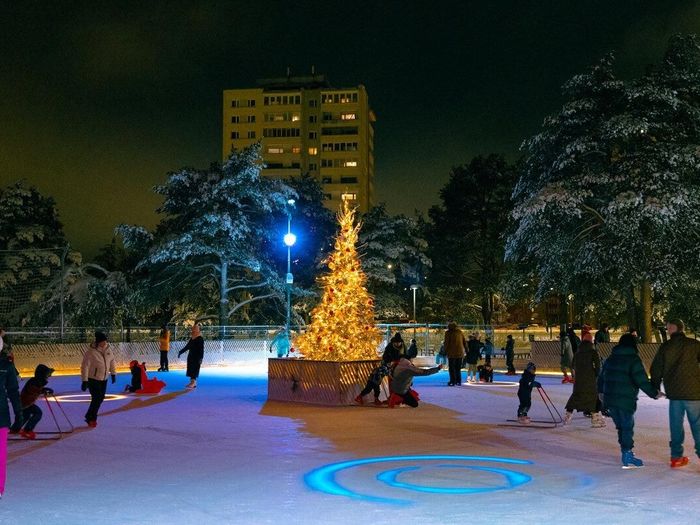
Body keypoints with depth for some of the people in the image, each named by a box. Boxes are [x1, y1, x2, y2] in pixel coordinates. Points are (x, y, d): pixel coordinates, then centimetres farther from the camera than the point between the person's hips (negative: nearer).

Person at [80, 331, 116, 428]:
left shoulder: (107, 349, -2)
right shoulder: (91, 352, -22)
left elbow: (112, 360, 14)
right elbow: (85, 367, -22)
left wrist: (113, 373, 17)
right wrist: (84, 381, -23)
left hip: (104, 379, 7)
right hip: (93, 379, -7)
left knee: (100, 398, 11)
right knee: (96, 399, -10)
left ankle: (90, 417, 28)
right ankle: (90, 418, 10)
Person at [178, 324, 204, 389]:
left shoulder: (200, 339, -11)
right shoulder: (192, 338, 13)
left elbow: (201, 349, -16)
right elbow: (187, 347, 22)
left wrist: (200, 358, -23)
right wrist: (181, 352, 23)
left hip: (196, 357, -8)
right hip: (191, 356, 8)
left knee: (194, 370, -11)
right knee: (190, 370, 7)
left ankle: (193, 382, -12)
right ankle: (192, 382, 11)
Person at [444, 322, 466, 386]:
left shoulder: (448, 332, -7)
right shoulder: (460, 332, 7)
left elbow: (446, 343, -10)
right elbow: (464, 343, 10)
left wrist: (445, 351, 2)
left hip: (452, 353, -5)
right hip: (460, 353, 5)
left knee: (452, 368, 2)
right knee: (458, 368, 14)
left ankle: (452, 382, -3)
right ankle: (458, 381, 12)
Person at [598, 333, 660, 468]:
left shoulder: (610, 359, 12)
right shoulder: (633, 359, -9)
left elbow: (601, 377, 20)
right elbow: (642, 381, -15)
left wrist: (602, 391, 35)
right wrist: (654, 393, -4)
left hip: (609, 400, 6)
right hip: (626, 400, -6)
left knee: (621, 427, 15)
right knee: (627, 428, 1)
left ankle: (626, 453, 21)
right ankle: (627, 458, 2)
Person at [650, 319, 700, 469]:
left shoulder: (665, 347, 2)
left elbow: (656, 369, 5)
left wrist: (655, 388, 18)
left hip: (674, 392, 2)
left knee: (676, 425, 10)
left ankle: (676, 456, 14)